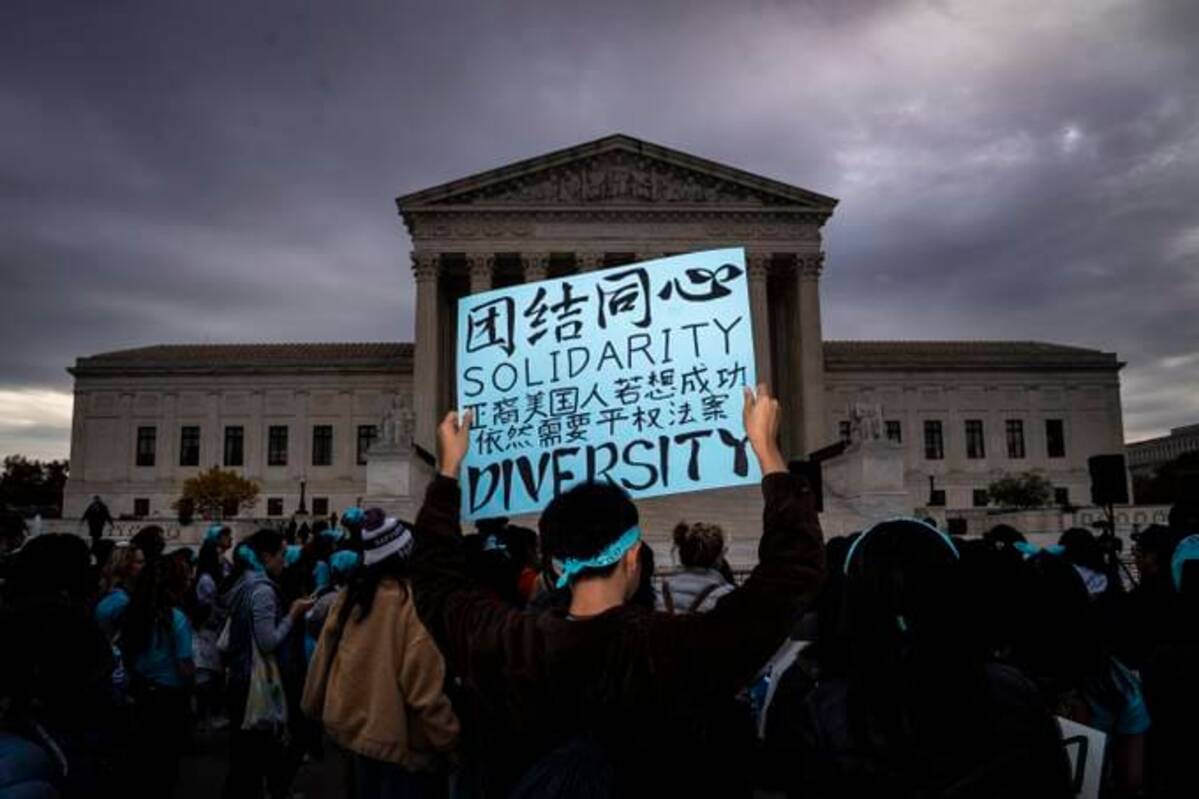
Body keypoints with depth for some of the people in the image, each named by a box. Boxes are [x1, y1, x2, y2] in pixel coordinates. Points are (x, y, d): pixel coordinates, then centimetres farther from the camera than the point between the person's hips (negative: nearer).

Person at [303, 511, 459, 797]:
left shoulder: (351, 595, -3)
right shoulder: (415, 600, -22)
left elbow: (324, 657, 5)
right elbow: (423, 682, -22)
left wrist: (316, 706, 20)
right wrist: (449, 735, -11)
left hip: (356, 726, 6)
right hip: (400, 738, -6)